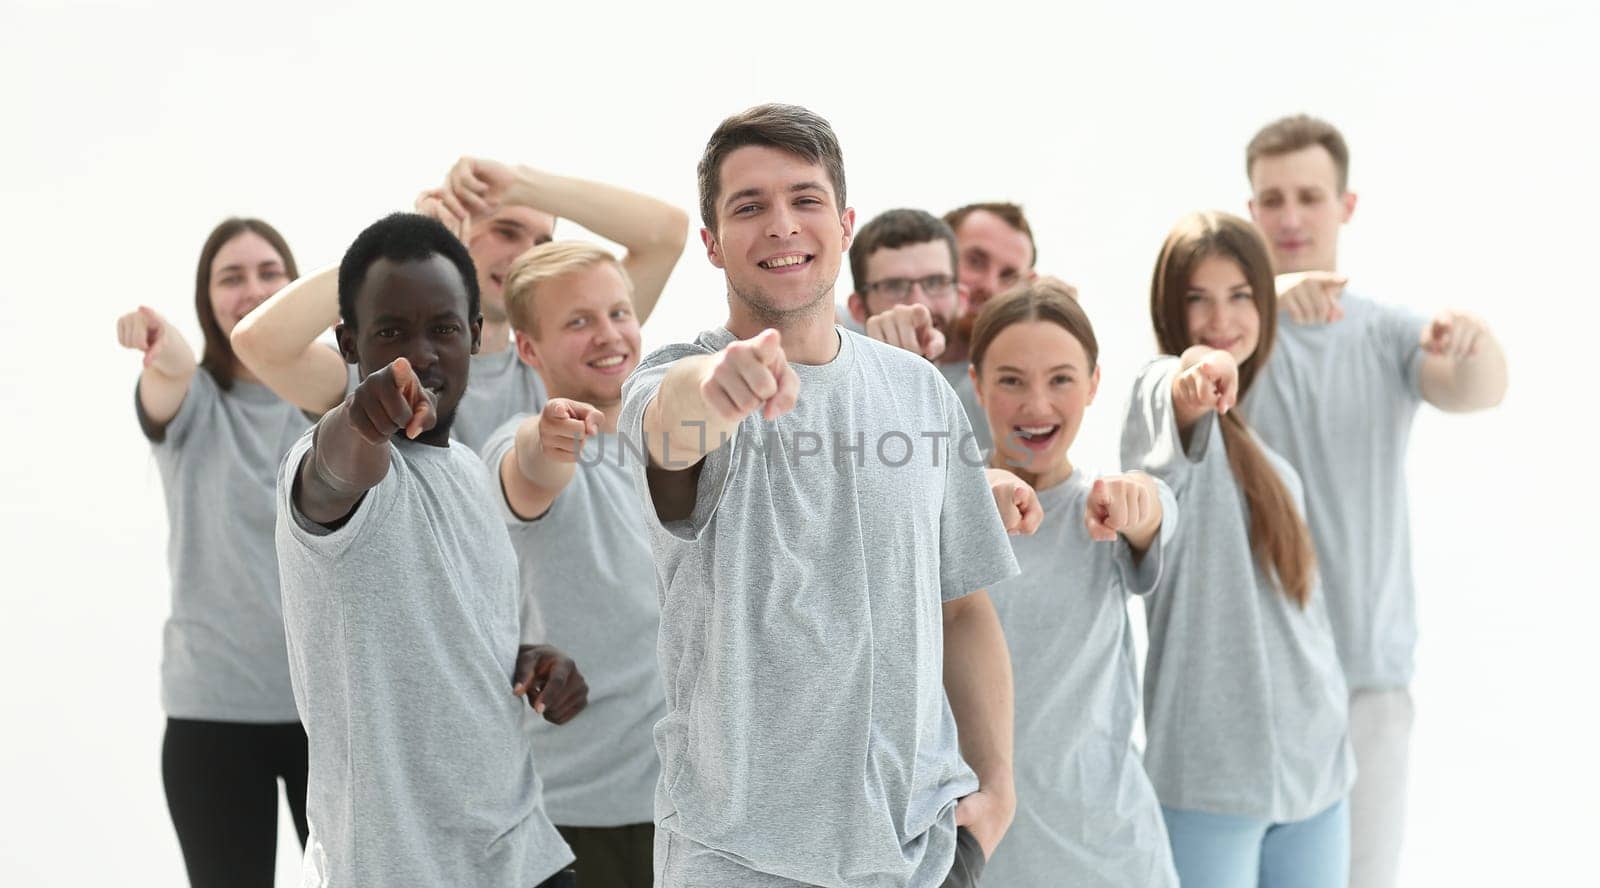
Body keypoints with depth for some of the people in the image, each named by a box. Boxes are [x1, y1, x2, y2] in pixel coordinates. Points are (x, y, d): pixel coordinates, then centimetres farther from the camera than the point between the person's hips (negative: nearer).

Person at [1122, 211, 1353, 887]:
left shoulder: (1260, 455, 16)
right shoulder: (1166, 389, -8)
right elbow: (1161, 454, -34)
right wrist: (1186, 388, -55)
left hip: (1311, 763, 7)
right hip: (1210, 772, -7)